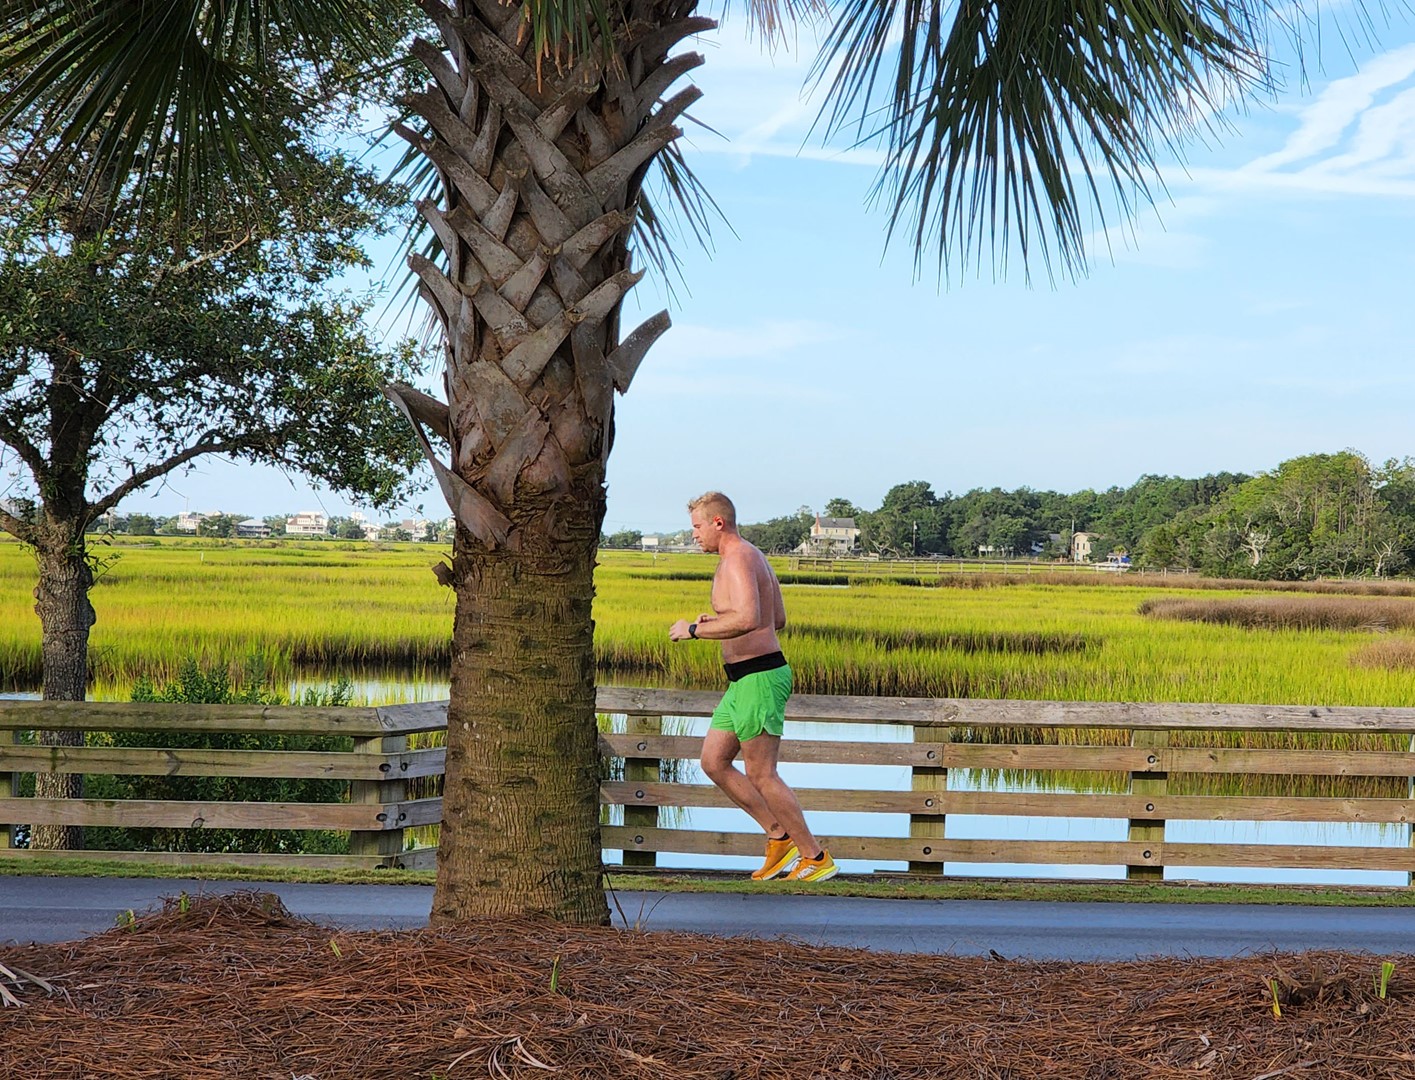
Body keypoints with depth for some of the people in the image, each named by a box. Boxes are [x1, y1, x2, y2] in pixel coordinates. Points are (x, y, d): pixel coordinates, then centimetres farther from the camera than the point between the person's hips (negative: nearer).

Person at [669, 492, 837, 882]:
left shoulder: (737, 560, -15)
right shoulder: (754, 558, 18)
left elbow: (748, 619, -31)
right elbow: (778, 619, 27)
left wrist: (695, 630, -21)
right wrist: (716, 622, 23)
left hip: (758, 678, -11)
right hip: (746, 679, 11)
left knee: (760, 775, -5)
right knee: (713, 762, 12)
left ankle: (816, 857, 3)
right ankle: (781, 838, 15)